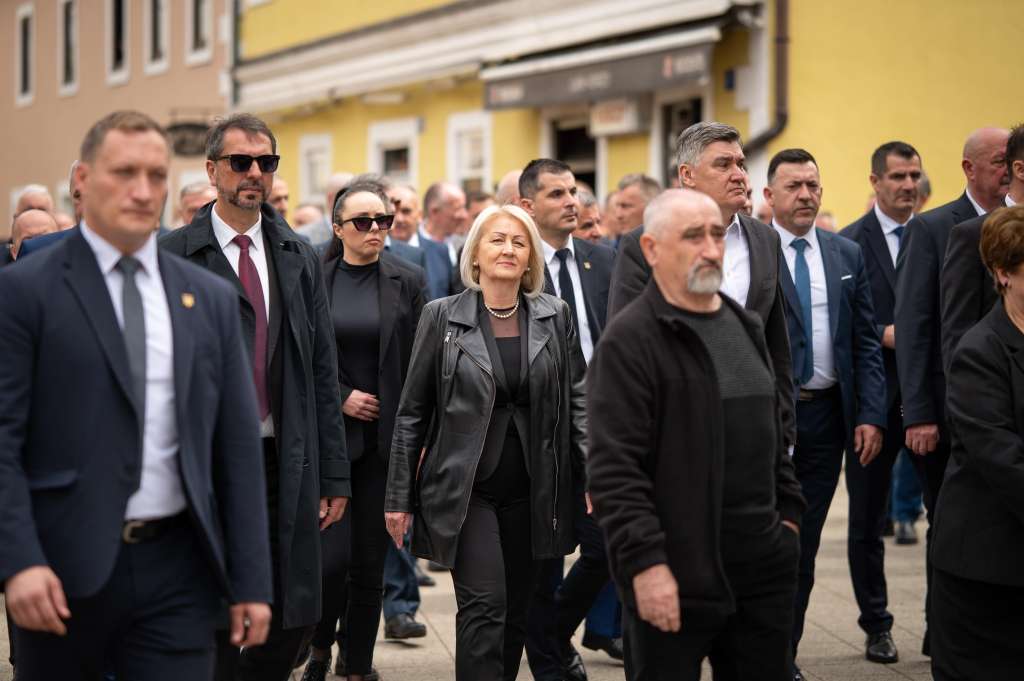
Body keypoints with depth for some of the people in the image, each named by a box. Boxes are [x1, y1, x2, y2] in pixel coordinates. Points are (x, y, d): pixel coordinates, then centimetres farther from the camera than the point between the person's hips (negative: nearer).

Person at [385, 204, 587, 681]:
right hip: (465, 490, -3)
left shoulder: (555, 317, 6)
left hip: (531, 493, 3)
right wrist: (399, 497, 0)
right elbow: (412, 413, 3)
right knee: (484, 605, -14)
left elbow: (576, 399, 7)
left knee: (517, 613, 8)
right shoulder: (442, 317, 0)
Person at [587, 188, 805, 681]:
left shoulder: (745, 327, 15)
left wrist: (789, 512, 16)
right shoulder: (628, 340, -10)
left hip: (763, 568, 7)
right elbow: (612, 467, -16)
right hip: (675, 576, -7)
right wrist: (644, 561, -20)